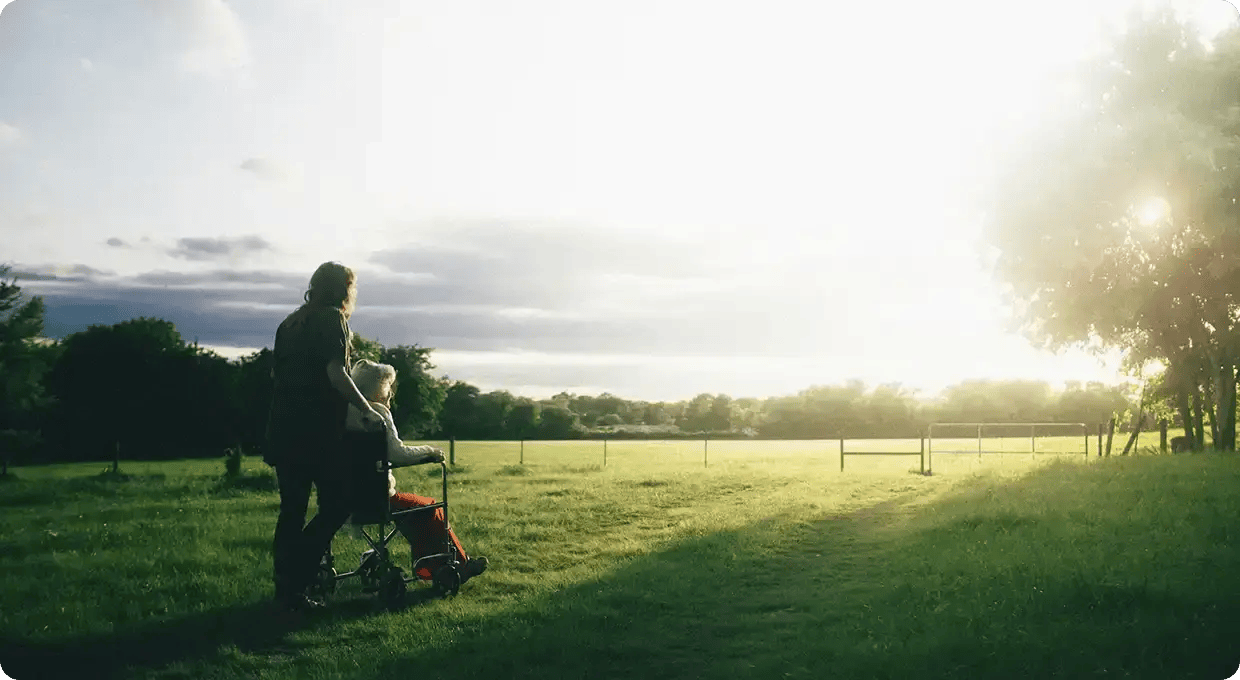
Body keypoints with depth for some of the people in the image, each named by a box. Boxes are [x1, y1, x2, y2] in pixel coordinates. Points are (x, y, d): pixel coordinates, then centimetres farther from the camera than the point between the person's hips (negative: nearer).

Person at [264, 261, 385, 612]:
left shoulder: (290, 323, 17)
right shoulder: (333, 319, -6)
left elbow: (275, 372, 21)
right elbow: (335, 373, -16)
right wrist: (366, 409, -10)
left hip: (284, 428, 8)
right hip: (318, 429, -8)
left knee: (291, 510, 11)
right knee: (336, 504, -2)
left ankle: (285, 589, 13)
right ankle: (294, 584, -9)